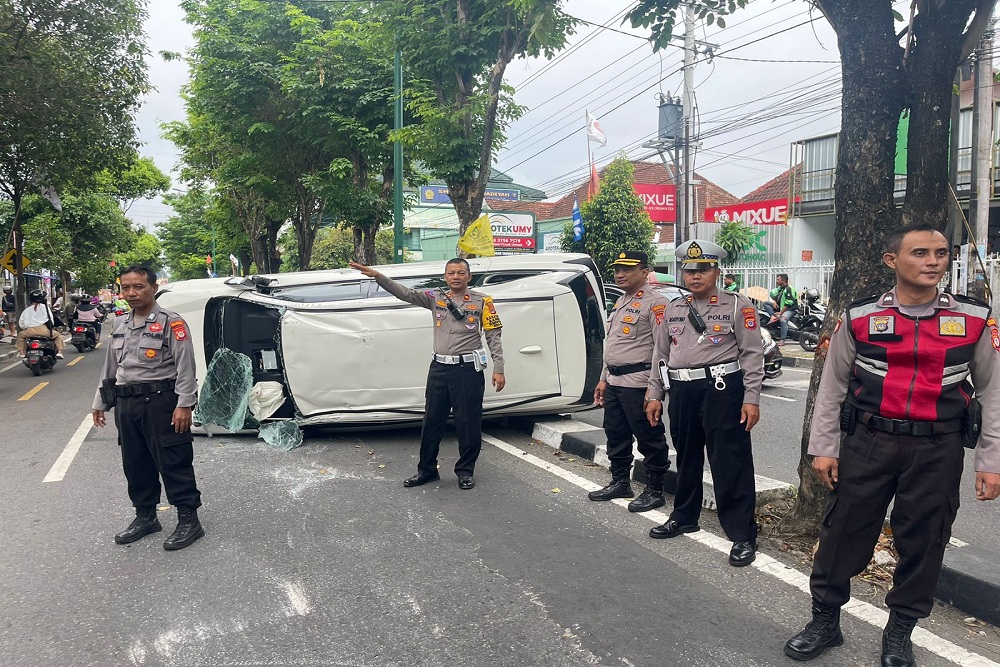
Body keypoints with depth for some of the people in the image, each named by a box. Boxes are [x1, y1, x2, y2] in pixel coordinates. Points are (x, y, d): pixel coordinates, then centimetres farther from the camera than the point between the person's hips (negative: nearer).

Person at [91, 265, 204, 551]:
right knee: (135, 463, 15)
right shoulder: (120, 326, 15)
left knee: (173, 463, -4)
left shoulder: (171, 323, -9)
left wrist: (184, 404, -20)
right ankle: (145, 517, 29)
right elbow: (110, 368, 23)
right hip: (126, 404, 8)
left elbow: (185, 367, -14)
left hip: (160, 401, -8)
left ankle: (188, 520, 4)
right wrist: (100, 402, 23)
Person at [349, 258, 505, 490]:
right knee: (432, 422, 12)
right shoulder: (435, 297, 8)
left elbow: (494, 336, -1)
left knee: (468, 424, 4)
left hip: (468, 370, -3)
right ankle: (427, 470, 26)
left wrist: (498, 369, -7)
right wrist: (377, 275, -13)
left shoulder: (482, 301, 0)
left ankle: (465, 471, 21)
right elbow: (404, 293, -1)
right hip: (439, 368, 4)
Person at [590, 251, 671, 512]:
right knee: (616, 436, 17)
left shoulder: (655, 303, -11)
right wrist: (604, 379, 20)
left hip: (638, 383, -9)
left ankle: (655, 491, 12)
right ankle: (620, 482, 31)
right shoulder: (620, 302, 18)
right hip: (614, 381, 9)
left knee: (649, 439, 1)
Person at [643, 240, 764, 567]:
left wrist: (751, 398, -11)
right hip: (682, 392, 6)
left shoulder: (737, 305, -2)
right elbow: (660, 354, 16)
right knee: (686, 457, 18)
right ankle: (684, 517, 34)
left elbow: (752, 354, -5)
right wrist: (654, 395, 13)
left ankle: (743, 535, 5)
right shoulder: (673, 309, 13)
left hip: (722, 389, -5)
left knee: (731, 463, -4)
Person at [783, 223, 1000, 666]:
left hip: (938, 450, 1)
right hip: (869, 443, 0)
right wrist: (823, 447, 3)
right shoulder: (859, 318, -2)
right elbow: (832, 386, 5)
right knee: (843, 531, 6)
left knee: (922, 541, 10)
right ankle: (825, 620, 24)